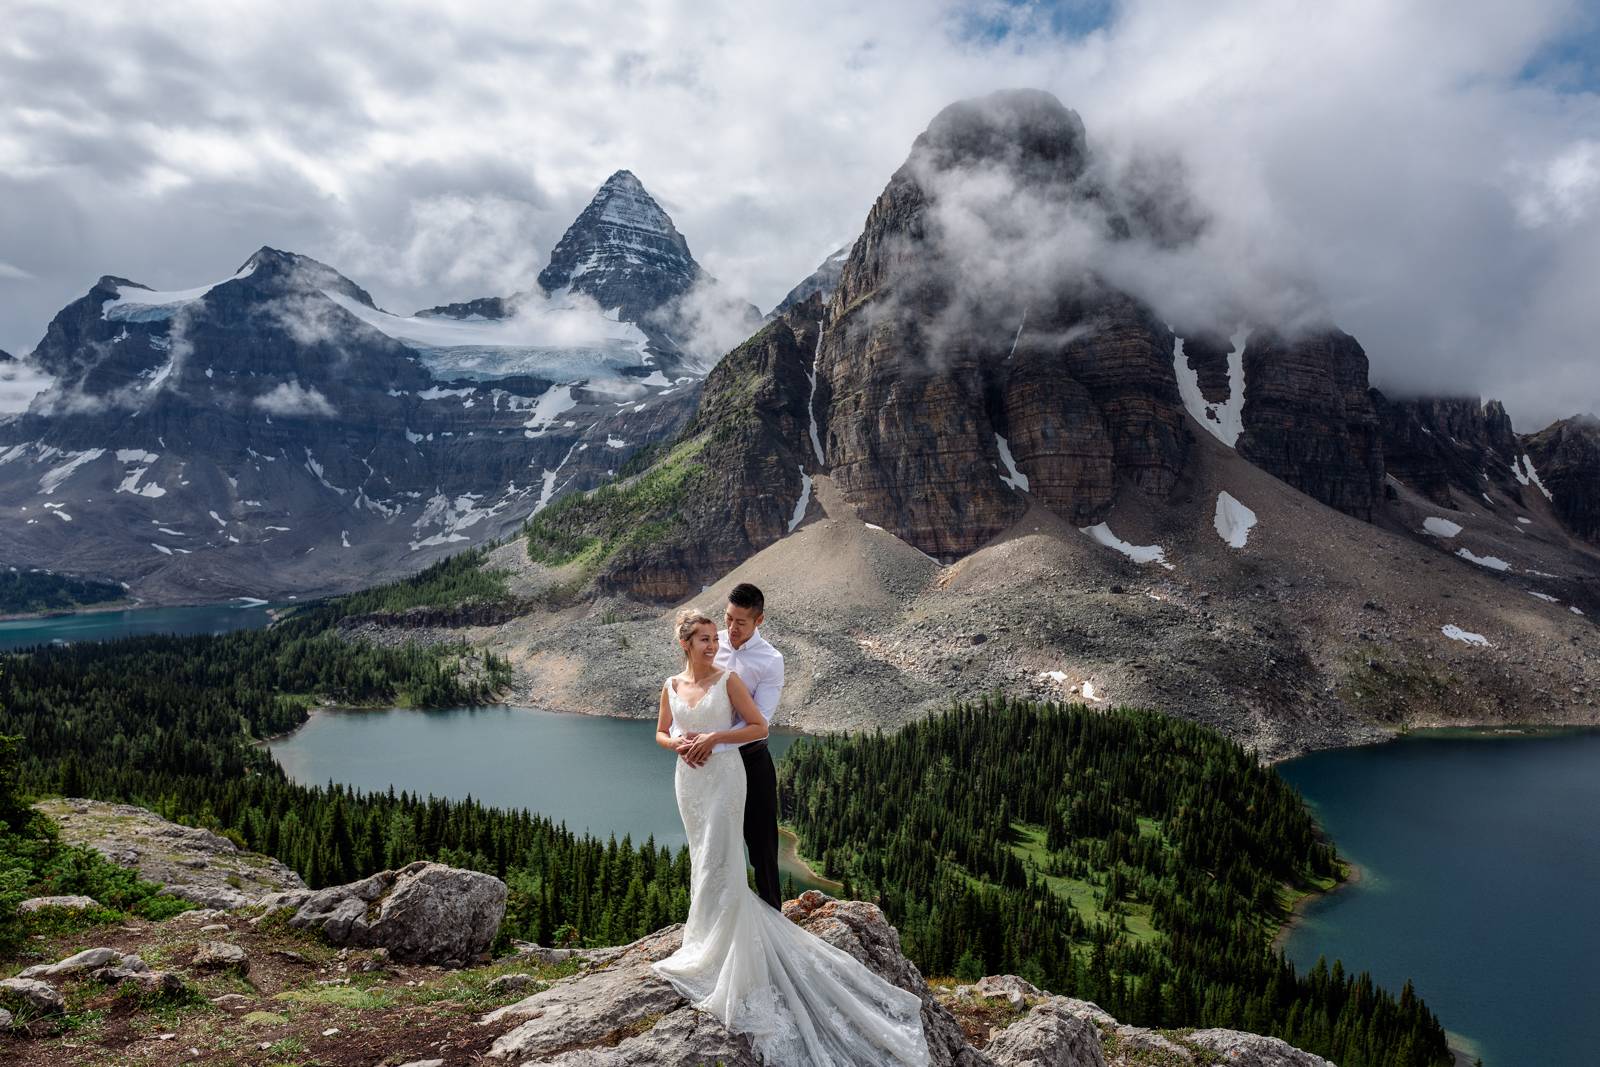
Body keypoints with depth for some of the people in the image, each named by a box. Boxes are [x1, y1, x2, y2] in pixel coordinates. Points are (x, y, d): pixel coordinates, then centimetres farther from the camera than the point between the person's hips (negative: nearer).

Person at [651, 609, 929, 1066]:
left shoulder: (728, 680, -8)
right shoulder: (671, 686, 4)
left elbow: (760, 726, -7)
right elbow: (661, 733, 14)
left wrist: (715, 737, -16)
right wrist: (679, 744, -7)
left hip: (724, 775, -4)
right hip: (689, 778, 5)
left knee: (719, 860, -6)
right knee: (703, 857, 13)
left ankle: (715, 952, 6)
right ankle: (707, 936, 28)